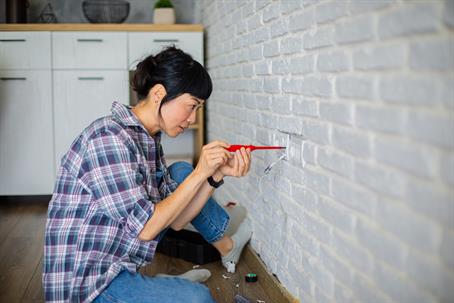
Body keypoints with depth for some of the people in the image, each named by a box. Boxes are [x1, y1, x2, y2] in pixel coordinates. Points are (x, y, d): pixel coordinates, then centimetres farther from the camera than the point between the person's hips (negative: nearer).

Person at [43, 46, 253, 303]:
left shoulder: (149, 141, 6)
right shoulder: (108, 137, -22)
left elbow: (175, 220, 3)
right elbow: (145, 228, -23)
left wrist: (217, 175, -7)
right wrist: (200, 174, -19)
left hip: (120, 264, 9)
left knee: (181, 172, 9)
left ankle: (227, 247, 23)